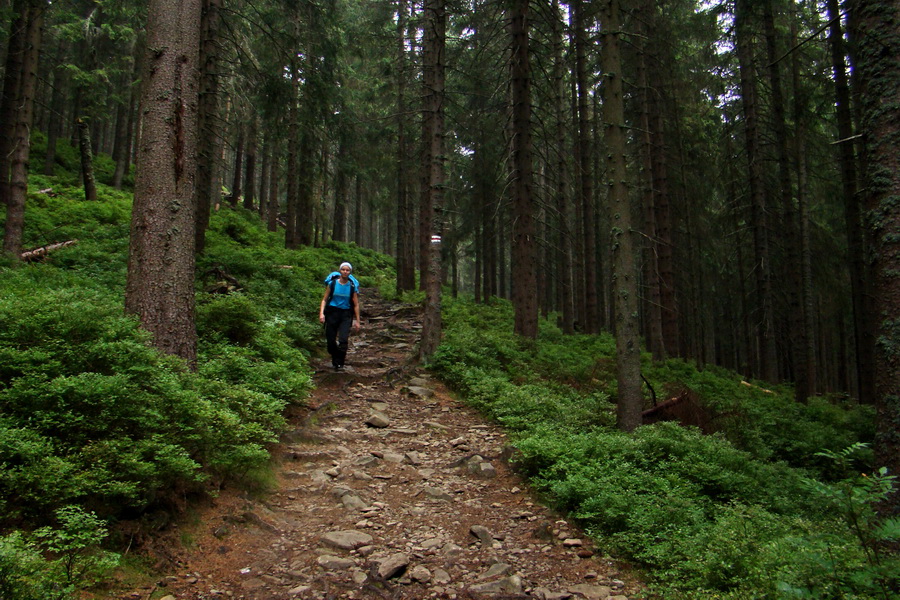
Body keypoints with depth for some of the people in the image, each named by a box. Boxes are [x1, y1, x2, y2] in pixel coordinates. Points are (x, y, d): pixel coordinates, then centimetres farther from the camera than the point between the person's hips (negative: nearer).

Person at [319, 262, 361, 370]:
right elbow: (325, 299, 3)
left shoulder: (352, 286, -1)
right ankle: (334, 360, 26)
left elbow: (356, 304, 4)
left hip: (346, 314, -1)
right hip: (332, 312, 1)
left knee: (343, 340, -15)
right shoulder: (332, 283, -2)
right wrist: (321, 313, -11)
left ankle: (339, 363, -3)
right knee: (330, 340, 3)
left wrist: (357, 321, 4)